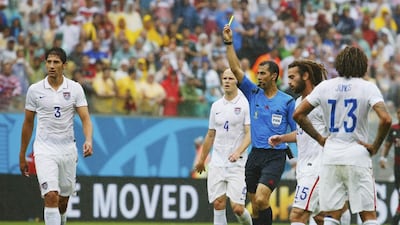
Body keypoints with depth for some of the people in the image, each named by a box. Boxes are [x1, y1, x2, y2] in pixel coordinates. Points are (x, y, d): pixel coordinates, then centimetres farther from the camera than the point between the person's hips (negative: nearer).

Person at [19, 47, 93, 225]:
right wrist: (22, 156, 13)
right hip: (44, 149, -2)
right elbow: (28, 123, 10)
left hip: (67, 149, 2)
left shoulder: (75, 88, 0)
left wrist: (88, 140, -25)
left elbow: (85, 118, -5)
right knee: (51, 196, -18)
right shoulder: (35, 90, 0)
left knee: (63, 200, 12)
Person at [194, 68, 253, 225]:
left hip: (237, 164, -5)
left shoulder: (245, 104, -4)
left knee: (237, 207, -9)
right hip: (217, 163, 5)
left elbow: (250, 133, -12)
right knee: (218, 204, -3)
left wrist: (239, 151, -27)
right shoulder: (216, 106, 12)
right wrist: (202, 159, 25)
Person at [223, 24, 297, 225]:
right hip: (255, 155, 4)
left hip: (275, 157, -4)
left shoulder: (287, 101, 0)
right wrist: (229, 43, -3)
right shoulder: (253, 94, 9)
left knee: (261, 199, -20)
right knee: (255, 205, 6)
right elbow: (235, 69, 3)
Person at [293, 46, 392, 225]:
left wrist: (319, 138, 12)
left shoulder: (325, 87, 5)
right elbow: (385, 119, -17)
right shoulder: (368, 88, -4)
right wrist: (375, 146, -3)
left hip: (330, 157, 3)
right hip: (358, 156, -2)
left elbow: (298, 114, 6)